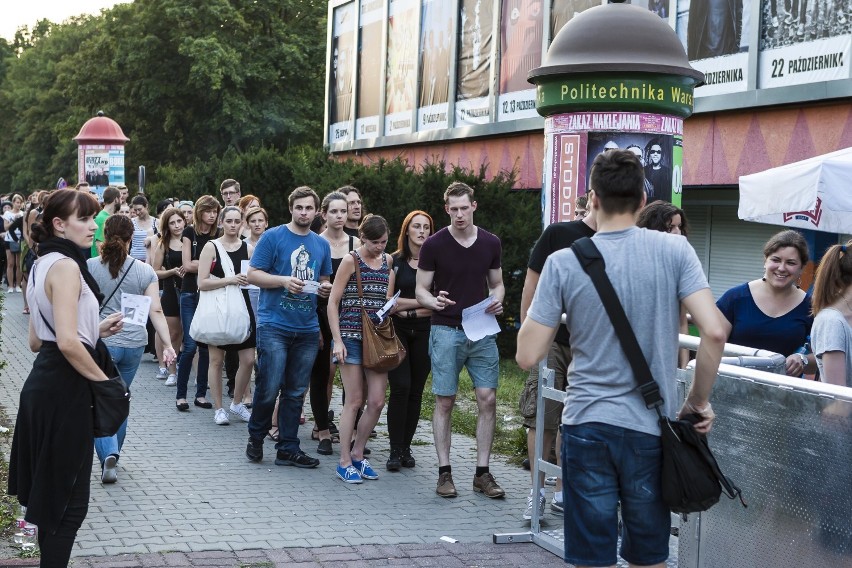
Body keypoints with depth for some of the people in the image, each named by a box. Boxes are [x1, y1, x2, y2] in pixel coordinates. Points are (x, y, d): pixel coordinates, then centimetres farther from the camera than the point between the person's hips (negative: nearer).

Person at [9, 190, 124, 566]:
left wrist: (97, 330, 15)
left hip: (44, 383, 10)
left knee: (50, 493, 18)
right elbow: (68, 343, -25)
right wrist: (104, 379, -13)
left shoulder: (41, 265, 14)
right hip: (65, 391, -10)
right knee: (68, 500, -1)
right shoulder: (65, 266, -16)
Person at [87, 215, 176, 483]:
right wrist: (167, 345, -2)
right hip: (133, 344, 3)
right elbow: (156, 311, -5)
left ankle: (108, 454, -18)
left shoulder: (89, 267, -5)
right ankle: (113, 454, 30)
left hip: (100, 343, -3)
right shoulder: (145, 271, -1)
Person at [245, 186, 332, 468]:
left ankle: (288, 448, 16)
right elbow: (253, 274, -5)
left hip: (308, 329, 5)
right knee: (269, 389, -5)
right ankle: (256, 437, 18)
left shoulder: (322, 244, 13)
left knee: (296, 392, 8)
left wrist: (326, 287, 0)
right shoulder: (273, 237, -2)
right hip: (274, 325, -5)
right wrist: (285, 281, -18)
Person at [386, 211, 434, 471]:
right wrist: (422, 302, -9)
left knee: (416, 391, 2)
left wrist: (409, 310, -10)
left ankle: (406, 447, 11)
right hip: (397, 331, -1)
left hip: (424, 333, 2)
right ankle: (395, 450, -6)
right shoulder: (394, 261, 3)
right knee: (400, 387, -11)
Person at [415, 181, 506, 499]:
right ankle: (444, 472, 9)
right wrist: (434, 301, -22)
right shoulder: (434, 245, -3)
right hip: (446, 331, -2)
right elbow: (421, 290, 0)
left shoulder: (490, 243, 5)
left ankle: (482, 473, 8)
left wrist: (497, 301, -7)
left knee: (488, 399, -1)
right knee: (444, 402, 1)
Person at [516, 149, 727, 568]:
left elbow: (528, 356, -5)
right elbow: (714, 332, -12)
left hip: (587, 425, -1)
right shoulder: (674, 251, -4)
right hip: (652, 428, 1)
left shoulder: (563, 262, -5)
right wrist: (699, 401, 2)